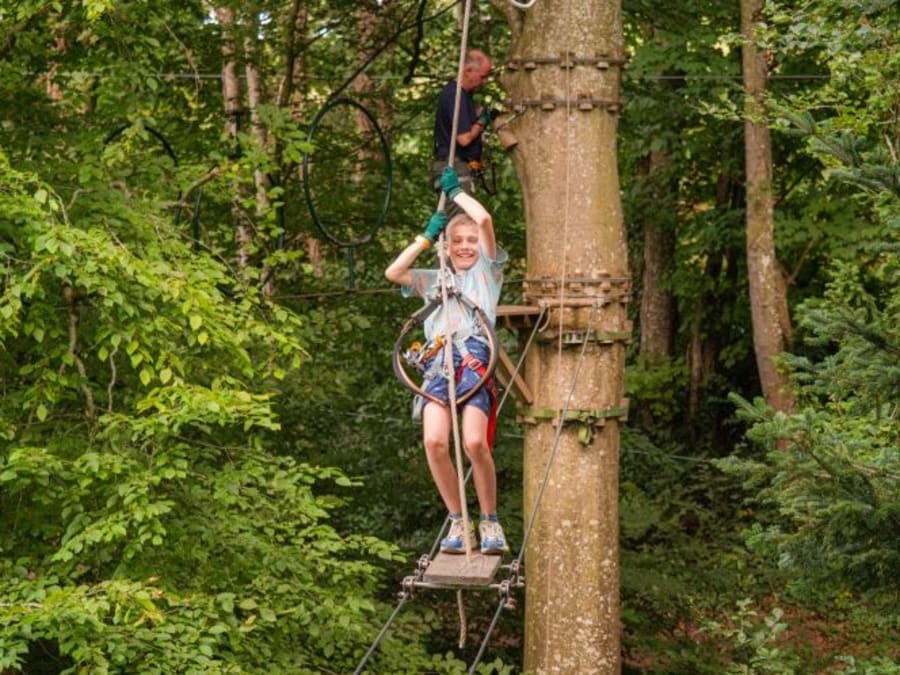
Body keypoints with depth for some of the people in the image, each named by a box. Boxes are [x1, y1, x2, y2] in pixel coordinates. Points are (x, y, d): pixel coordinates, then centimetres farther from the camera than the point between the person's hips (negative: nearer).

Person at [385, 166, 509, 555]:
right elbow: (393, 273, 12)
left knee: (475, 442, -22)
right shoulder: (434, 279, 28)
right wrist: (427, 236, 17)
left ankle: (489, 521, -4)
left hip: (474, 360, -3)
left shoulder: (487, 270, 19)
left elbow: (484, 219, 5)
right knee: (434, 441, -21)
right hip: (438, 362, 3)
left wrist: (455, 190, 19)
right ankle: (457, 521, -8)